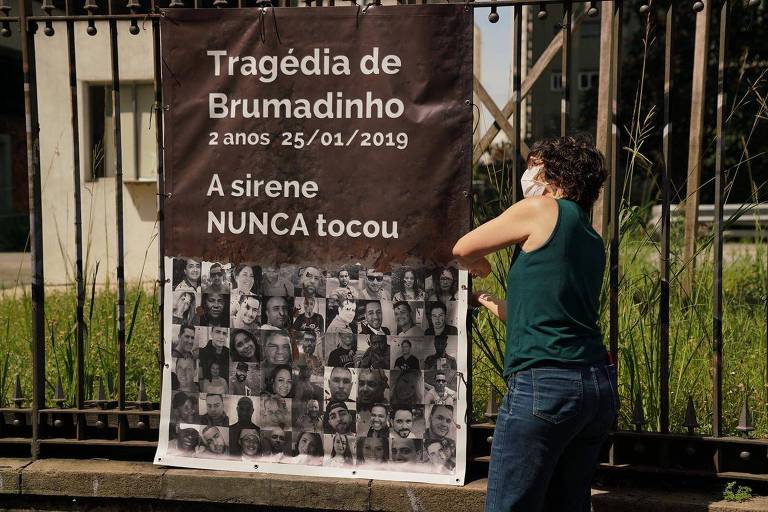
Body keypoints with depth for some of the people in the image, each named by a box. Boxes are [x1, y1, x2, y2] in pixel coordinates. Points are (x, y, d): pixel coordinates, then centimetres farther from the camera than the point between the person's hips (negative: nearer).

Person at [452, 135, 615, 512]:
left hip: (544, 385, -8)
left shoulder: (541, 209, -2)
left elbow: (463, 250, 4)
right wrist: (496, 305, 40)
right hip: (599, 386, 9)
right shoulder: (592, 241, 20)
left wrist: (479, 267, 27)